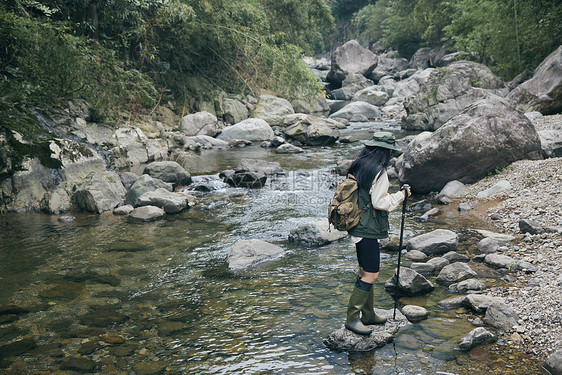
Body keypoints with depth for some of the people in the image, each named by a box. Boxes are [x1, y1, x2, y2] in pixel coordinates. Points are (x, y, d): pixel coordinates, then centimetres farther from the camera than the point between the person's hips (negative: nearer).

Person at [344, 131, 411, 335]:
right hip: (367, 229, -10)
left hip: (356, 225, 10)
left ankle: (368, 314, 28)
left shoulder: (357, 166, 10)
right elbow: (380, 202, -19)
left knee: (365, 271, 17)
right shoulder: (378, 171, -17)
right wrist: (401, 195, -6)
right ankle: (352, 318, 0)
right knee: (371, 275, -3)